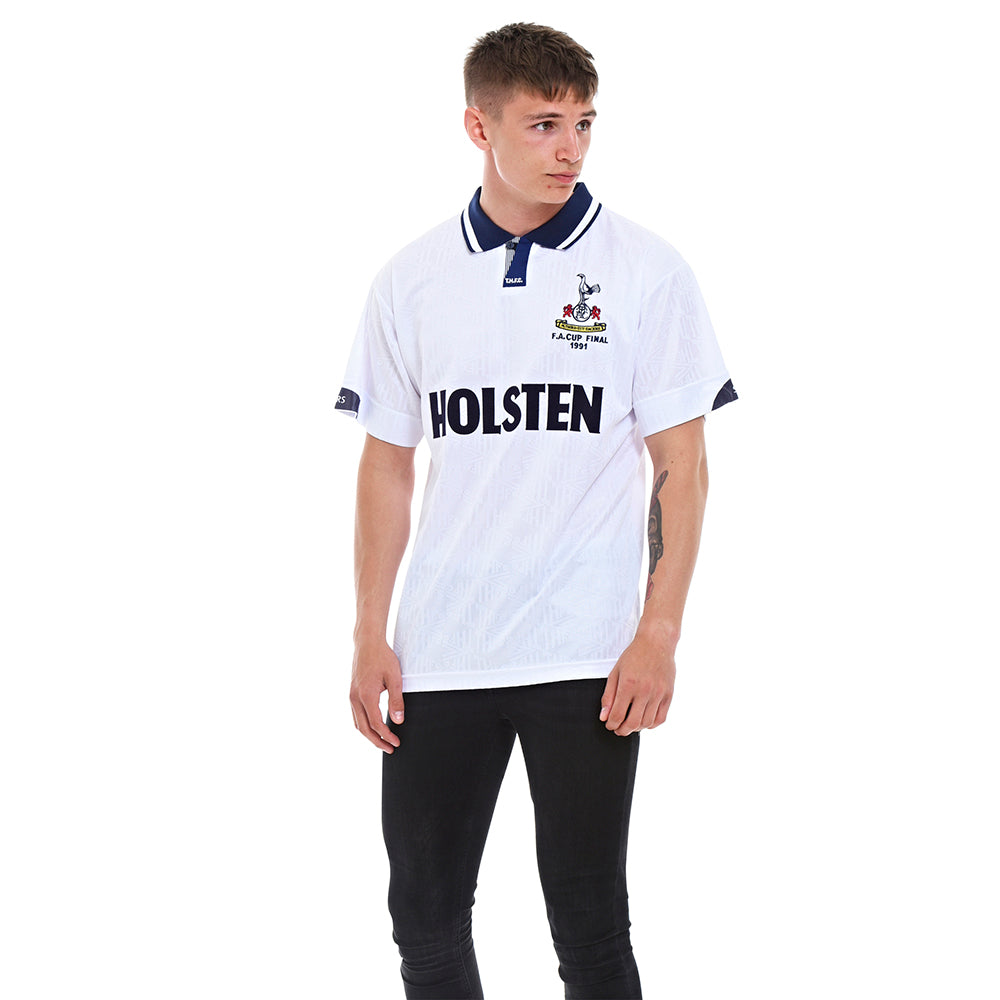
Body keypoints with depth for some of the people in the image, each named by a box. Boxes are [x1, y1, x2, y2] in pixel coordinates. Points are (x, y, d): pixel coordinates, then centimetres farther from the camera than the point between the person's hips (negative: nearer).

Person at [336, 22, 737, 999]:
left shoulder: (645, 271, -2)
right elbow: (387, 466, 10)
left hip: (586, 660, -3)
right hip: (438, 657, 3)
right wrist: (370, 637, 4)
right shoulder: (411, 279, 6)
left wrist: (659, 635, -9)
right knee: (424, 920, 9)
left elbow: (681, 466, -2)